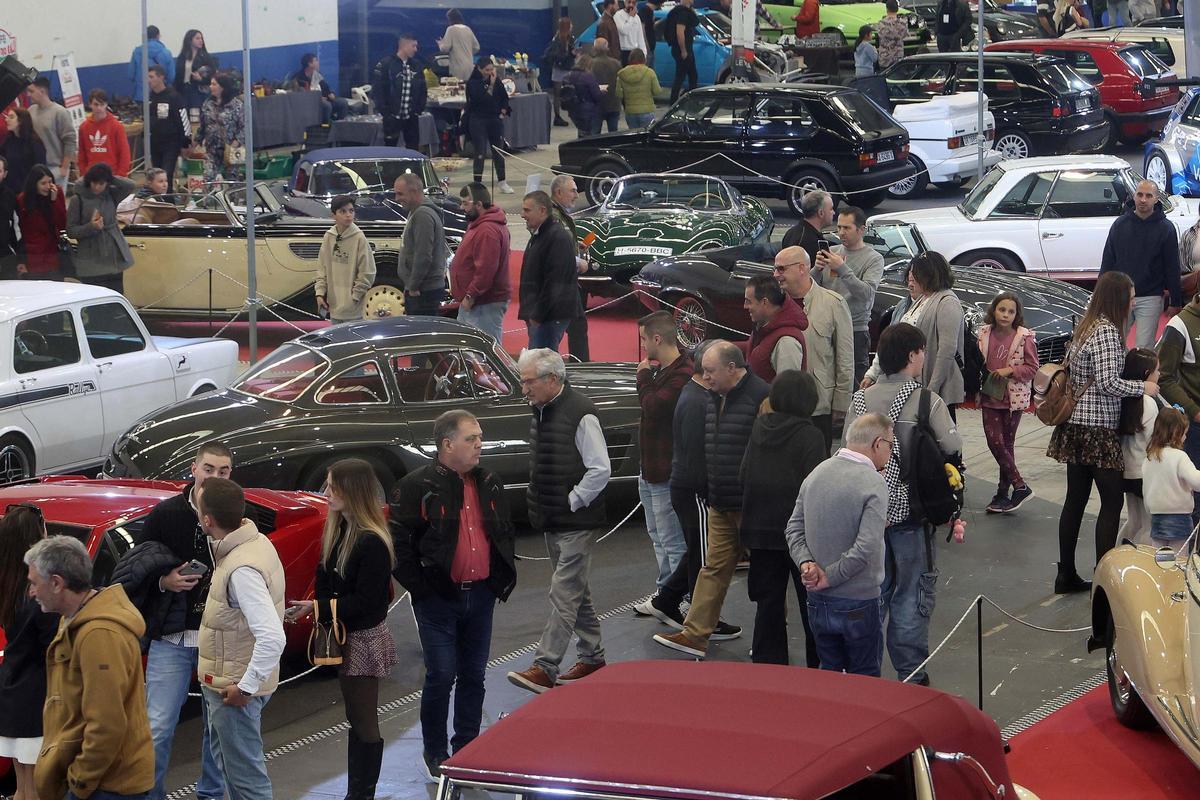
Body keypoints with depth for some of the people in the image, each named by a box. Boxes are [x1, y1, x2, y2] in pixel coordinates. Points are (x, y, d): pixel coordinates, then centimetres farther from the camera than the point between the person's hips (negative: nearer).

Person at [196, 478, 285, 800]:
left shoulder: (242, 569, -28)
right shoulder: (256, 541, 1)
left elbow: (272, 638, -35)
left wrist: (246, 688, -25)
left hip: (235, 687, -10)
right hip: (230, 681, 10)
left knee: (245, 773, 1)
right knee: (228, 758, 24)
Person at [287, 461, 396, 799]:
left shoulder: (372, 542, -22)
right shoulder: (340, 531, 4)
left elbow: (365, 601, -21)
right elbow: (326, 578, 8)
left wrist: (317, 607, -20)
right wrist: (311, 607, -9)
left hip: (364, 640, -9)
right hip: (346, 635, 9)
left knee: (364, 723, 2)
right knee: (356, 720, 16)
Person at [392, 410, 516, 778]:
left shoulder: (490, 484, 9)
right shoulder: (417, 486, -11)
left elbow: (505, 534, 20)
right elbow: (400, 544, -11)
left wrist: (503, 579, 11)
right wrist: (421, 589, -12)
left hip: (481, 596, 6)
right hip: (439, 599, -5)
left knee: (473, 676, 12)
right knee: (441, 676, -2)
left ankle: (467, 748, 24)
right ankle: (435, 754, 12)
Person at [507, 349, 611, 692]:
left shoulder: (580, 413, -17)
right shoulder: (541, 410, 10)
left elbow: (600, 470, -18)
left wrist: (571, 503, -15)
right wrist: (538, 503, 12)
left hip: (576, 520, -9)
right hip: (553, 521, 9)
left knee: (564, 593, -9)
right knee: (577, 591, 16)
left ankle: (545, 668, -13)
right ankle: (592, 657, 26)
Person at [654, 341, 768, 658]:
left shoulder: (760, 396, -17)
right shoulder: (715, 400, 12)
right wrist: (709, 494, 21)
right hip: (721, 506, 8)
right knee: (714, 568, 8)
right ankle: (695, 634, 9)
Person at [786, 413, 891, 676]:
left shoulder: (815, 473, 3)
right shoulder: (874, 484, -17)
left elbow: (794, 529, 4)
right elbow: (865, 548, -24)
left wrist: (806, 563, -7)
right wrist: (829, 578, -15)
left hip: (818, 602, 6)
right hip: (858, 603, -6)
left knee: (828, 672, 19)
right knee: (864, 680, 8)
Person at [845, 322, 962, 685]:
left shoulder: (861, 400, -1)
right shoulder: (927, 400, -13)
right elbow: (953, 446, -18)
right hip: (910, 516, -4)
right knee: (912, 594, 6)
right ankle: (911, 675, 9)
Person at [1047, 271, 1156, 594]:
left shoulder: (1085, 327, 13)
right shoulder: (1107, 331, -15)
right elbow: (1108, 383, -20)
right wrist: (1143, 387, -7)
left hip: (1076, 427, 9)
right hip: (1098, 429, -9)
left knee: (1075, 499, 12)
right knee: (1112, 501, -3)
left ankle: (1066, 575, 16)